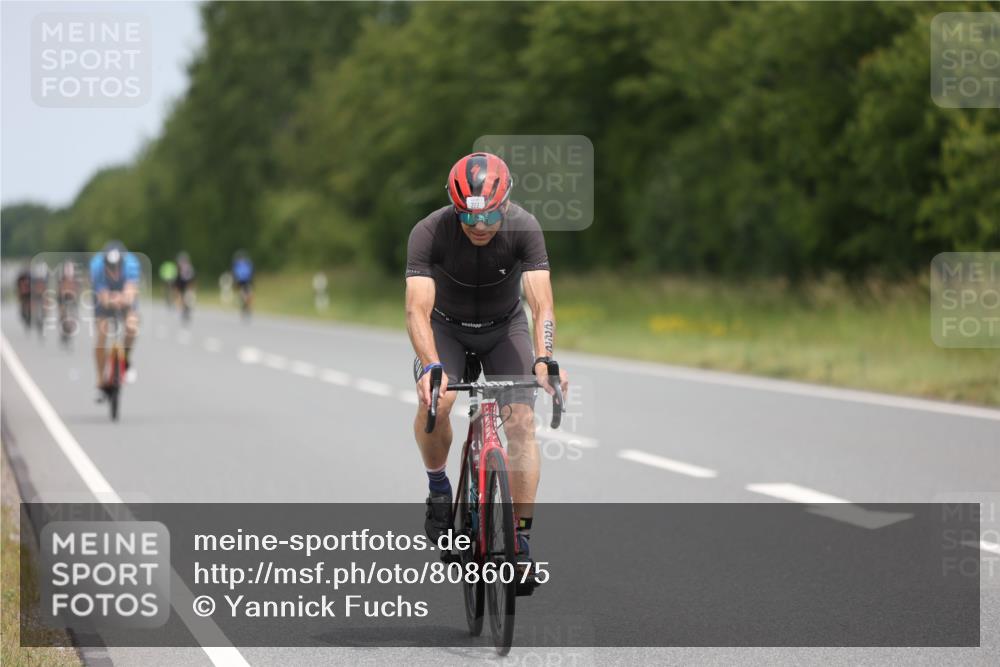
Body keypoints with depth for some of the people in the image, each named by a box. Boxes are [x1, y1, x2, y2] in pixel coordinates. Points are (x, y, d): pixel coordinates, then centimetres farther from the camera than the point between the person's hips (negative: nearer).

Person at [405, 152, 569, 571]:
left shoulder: (524, 229, -28)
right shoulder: (430, 233, -31)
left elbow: (541, 303, -36)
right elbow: (418, 309, -39)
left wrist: (543, 360, -53)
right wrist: (431, 367, -56)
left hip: (504, 327, 1)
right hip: (446, 327, -1)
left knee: (521, 422, -15)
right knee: (435, 401, -28)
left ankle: (521, 537, -7)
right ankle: (438, 488, -1)